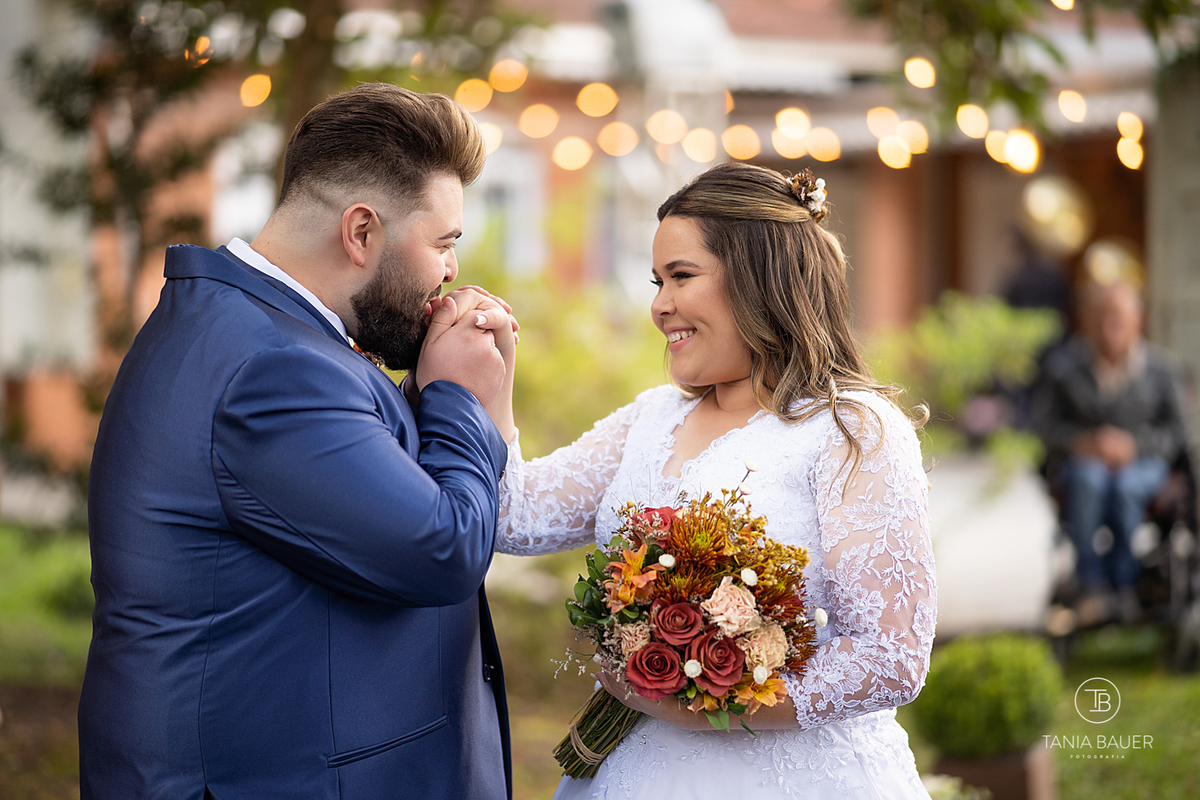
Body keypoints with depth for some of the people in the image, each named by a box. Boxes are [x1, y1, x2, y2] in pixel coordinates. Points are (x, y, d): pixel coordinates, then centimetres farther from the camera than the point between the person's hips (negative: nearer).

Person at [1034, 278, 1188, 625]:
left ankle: (1124, 585, -24)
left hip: (1142, 463, 0)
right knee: (1089, 479, -35)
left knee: (1125, 485, -35)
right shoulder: (1062, 367, -1)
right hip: (1079, 462, 0)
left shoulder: (1157, 369, 0)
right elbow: (1045, 424, 0)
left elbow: (1175, 431, 3)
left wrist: (1132, 445, -14)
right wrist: (1083, 441, -18)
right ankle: (1091, 586, -31)